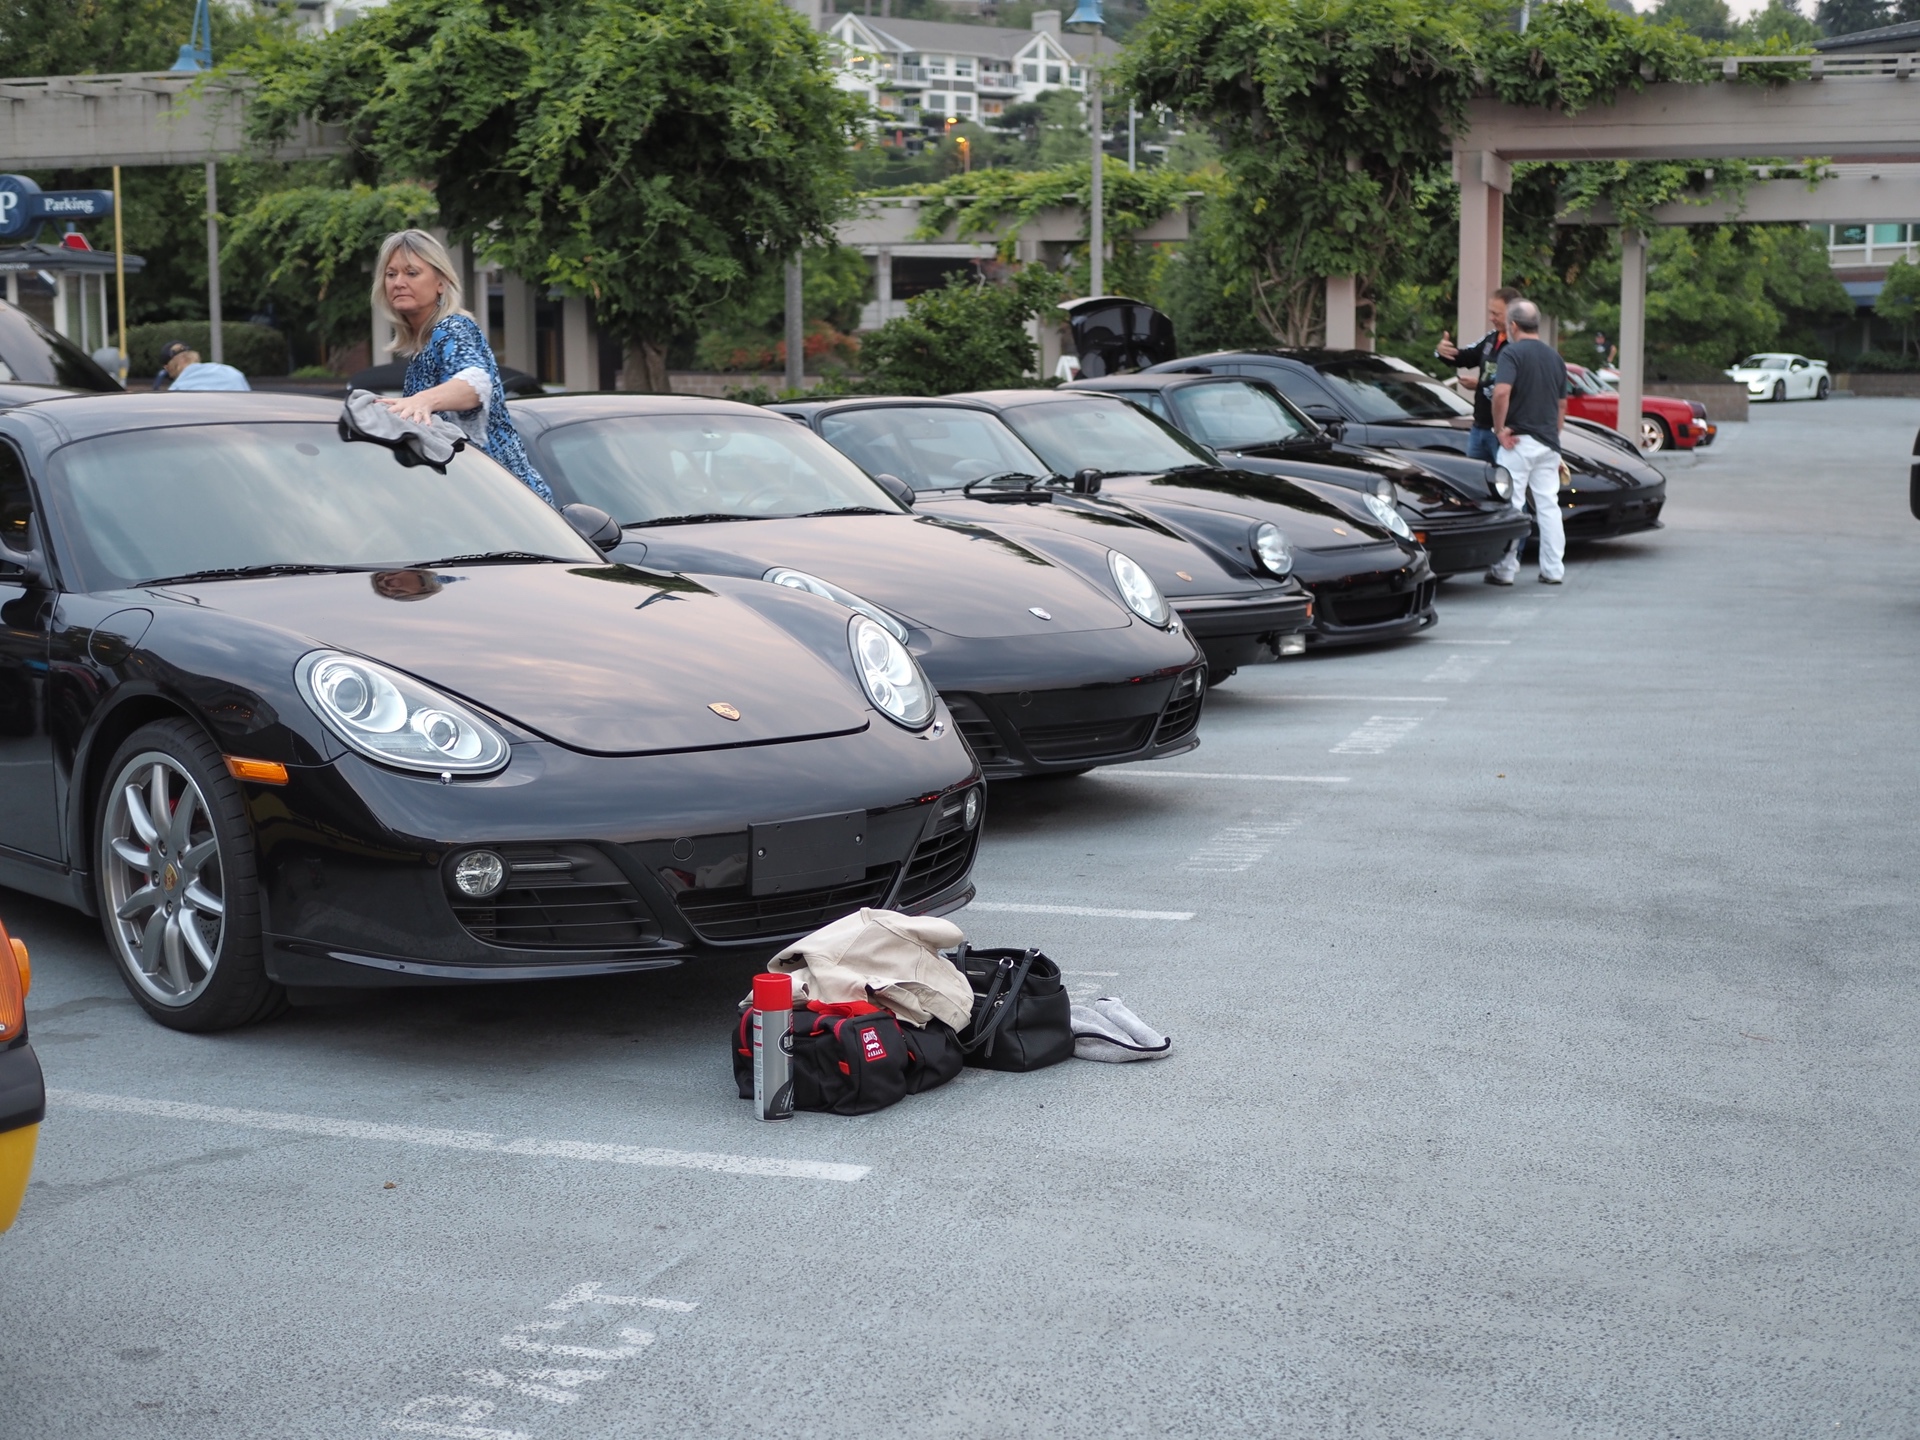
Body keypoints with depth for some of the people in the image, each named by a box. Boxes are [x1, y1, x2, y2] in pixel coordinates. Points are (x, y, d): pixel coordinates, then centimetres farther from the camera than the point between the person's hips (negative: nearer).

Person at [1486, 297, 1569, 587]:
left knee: (1509, 506, -3)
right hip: (1549, 443, 7)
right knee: (1548, 506, 9)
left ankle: (1504, 570, -2)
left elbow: (1501, 392, -24)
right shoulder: (1554, 357, 14)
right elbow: (1562, 405, 18)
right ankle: (1553, 570, 9)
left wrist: (1499, 429, -15)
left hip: (1519, 442, -7)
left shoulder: (1512, 353, -9)